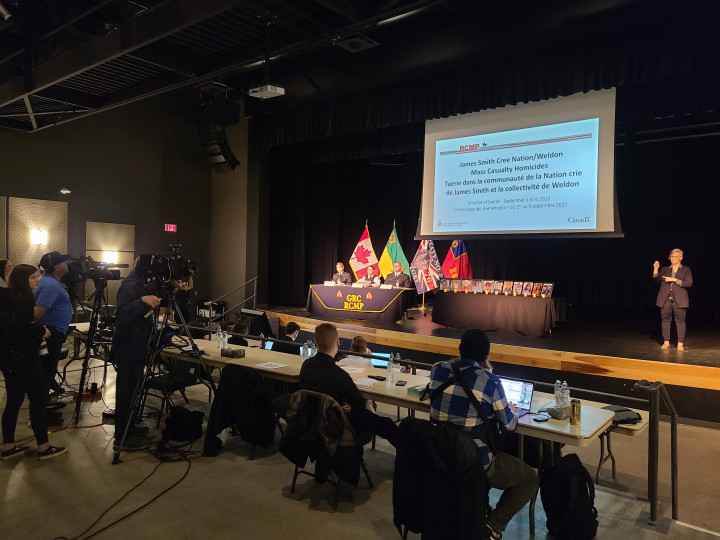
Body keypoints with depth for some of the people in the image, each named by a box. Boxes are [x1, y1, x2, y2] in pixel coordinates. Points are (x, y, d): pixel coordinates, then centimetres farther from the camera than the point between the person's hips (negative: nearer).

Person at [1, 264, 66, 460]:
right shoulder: (23, 299, -17)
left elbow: (16, 325, 14)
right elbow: (21, 327, -26)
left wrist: (37, 328, 7)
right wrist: (42, 330, -12)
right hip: (24, 358, -9)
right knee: (39, 400, -2)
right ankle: (44, 447, 4)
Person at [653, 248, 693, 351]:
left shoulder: (686, 270, 8)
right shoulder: (665, 269, 16)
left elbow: (689, 283, -3)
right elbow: (657, 279, 6)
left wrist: (674, 280, -11)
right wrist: (656, 269, -8)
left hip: (679, 299, -2)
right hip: (665, 299, 2)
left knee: (680, 320, -3)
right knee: (665, 319, 3)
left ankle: (680, 344, 2)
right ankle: (666, 342, 10)